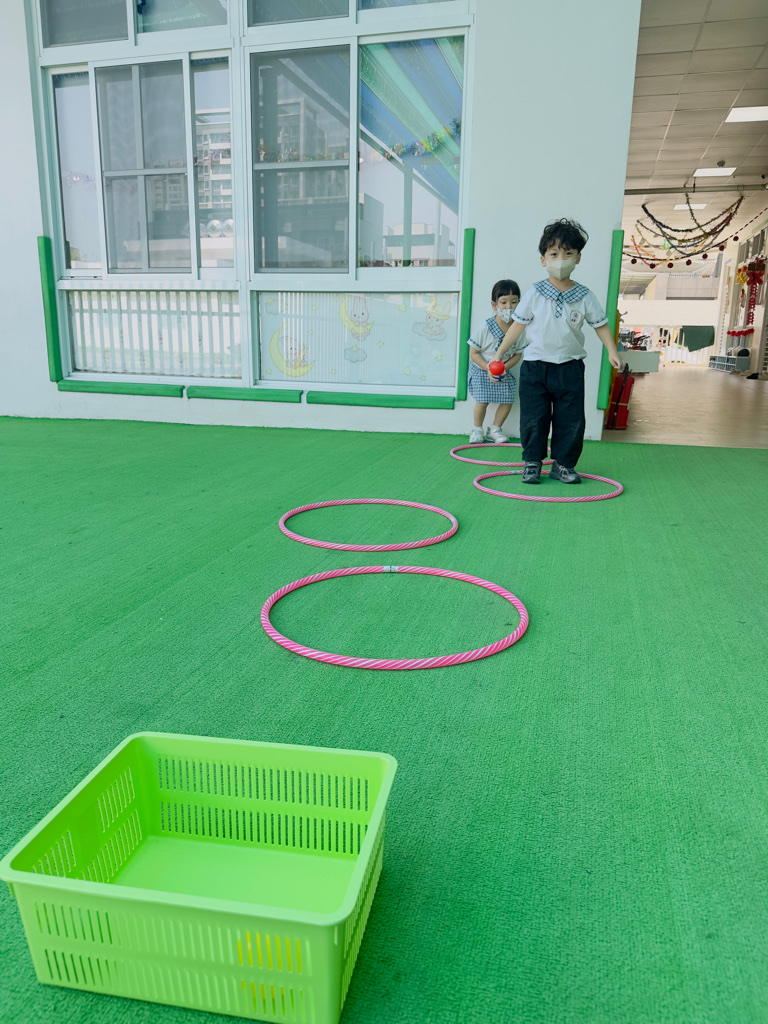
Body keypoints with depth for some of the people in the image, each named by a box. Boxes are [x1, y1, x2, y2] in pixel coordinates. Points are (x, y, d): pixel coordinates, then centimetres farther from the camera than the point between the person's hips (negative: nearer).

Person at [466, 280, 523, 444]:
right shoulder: (485, 327, -22)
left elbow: (517, 354, -3)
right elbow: (473, 353, -14)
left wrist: (504, 368, -18)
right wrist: (488, 369, -23)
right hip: (481, 369, -3)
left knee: (508, 399, -4)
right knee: (482, 400, -14)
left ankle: (495, 429, 17)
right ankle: (477, 429, 10)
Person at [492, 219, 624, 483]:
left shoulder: (584, 296, 0)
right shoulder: (534, 293, -3)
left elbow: (601, 324, 7)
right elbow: (518, 324, 2)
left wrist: (613, 352, -4)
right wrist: (499, 353, 1)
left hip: (570, 368, 1)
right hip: (535, 366, -1)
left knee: (571, 419, 3)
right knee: (533, 418, 1)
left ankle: (563, 464, 16)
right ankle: (532, 462, 14)